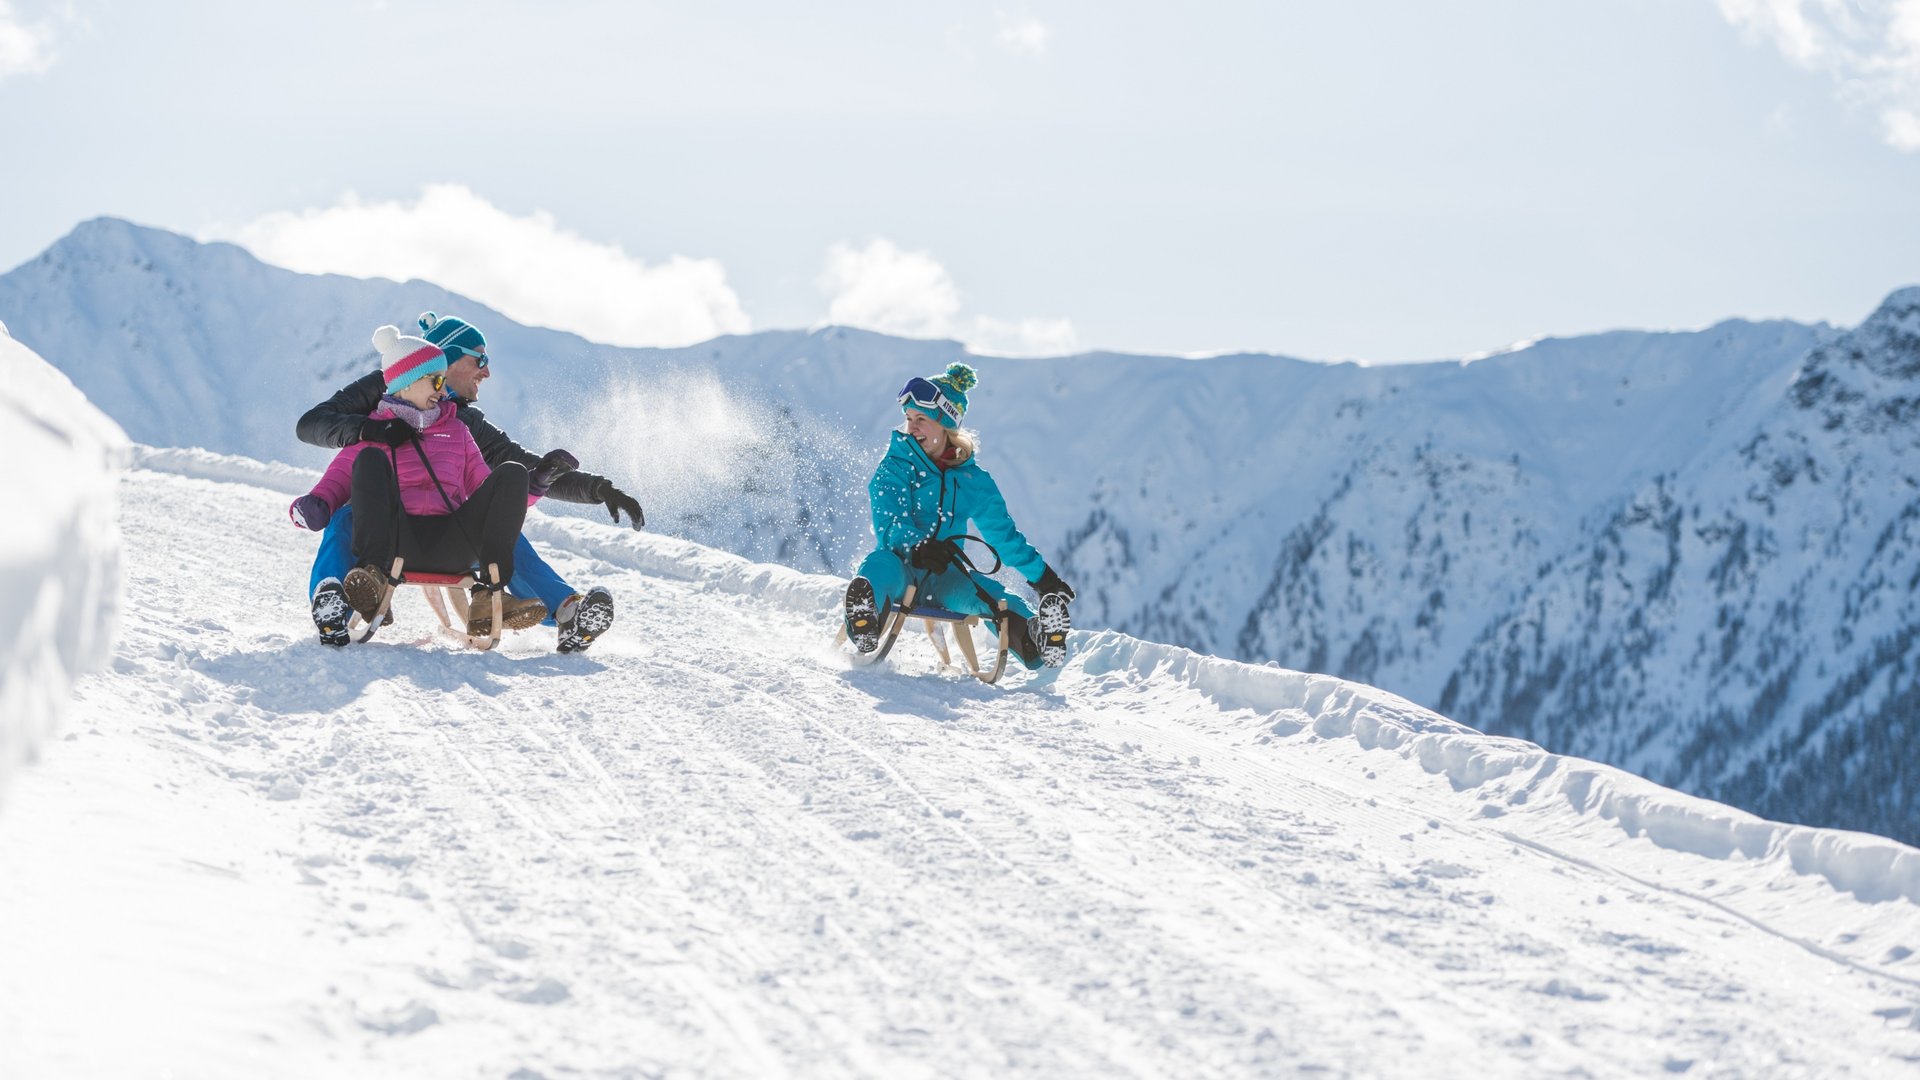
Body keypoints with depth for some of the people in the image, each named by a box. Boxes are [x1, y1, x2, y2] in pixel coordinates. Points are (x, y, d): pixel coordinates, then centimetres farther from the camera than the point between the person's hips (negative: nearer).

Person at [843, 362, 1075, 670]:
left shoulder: (972, 480, 11)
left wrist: (1042, 576, 15)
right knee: (881, 564, -38)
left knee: (989, 594, -28)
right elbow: (888, 524, -14)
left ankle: (1037, 645, -53)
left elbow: (1004, 534, 20)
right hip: (902, 566, -3)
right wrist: (916, 545, -36)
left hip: (944, 578, 3)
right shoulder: (894, 469, 2)